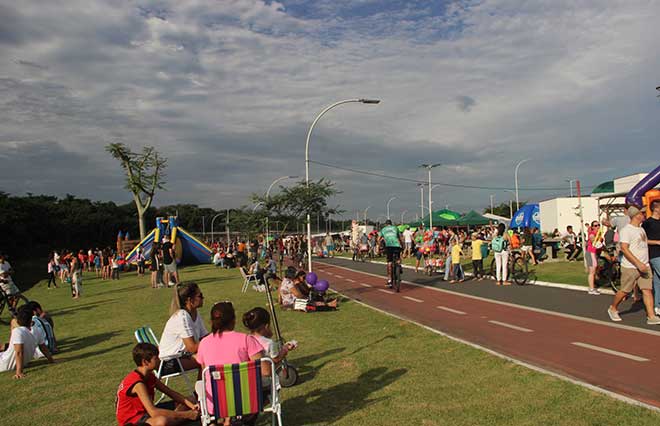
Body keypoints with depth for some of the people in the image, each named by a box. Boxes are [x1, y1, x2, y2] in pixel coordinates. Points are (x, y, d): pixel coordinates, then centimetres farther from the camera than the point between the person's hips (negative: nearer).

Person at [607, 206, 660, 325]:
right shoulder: (626, 230, -14)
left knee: (647, 290, -1)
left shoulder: (641, 229, 14)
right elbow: (624, 248, -23)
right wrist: (638, 263, -27)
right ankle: (613, 309, 23)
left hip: (644, 266, 7)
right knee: (625, 291, 2)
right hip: (630, 267, -7)